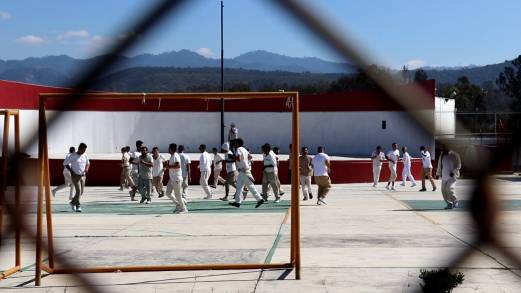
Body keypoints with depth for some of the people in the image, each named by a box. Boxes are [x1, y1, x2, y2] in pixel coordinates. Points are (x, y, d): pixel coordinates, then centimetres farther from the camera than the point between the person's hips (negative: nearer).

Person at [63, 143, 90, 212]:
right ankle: (78, 206, -5)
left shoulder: (85, 155, 4)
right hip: (75, 176, -5)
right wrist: (71, 171, -13)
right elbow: (65, 163, -4)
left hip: (82, 176, 5)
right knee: (78, 191, -16)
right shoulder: (73, 156, -11)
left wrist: (87, 168, -3)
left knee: (81, 192, 6)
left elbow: (88, 163, 19)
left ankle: (73, 202, 29)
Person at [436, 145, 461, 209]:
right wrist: (438, 173, 15)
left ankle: (455, 202, 0)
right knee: (444, 190, 2)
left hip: (452, 176, -7)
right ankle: (449, 204, 14)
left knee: (450, 188, -20)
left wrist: (453, 172, -16)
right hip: (444, 177, 7)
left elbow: (458, 165, -6)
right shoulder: (442, 156, 13)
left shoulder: (454, 155, -6)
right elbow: (439, 165, 23)